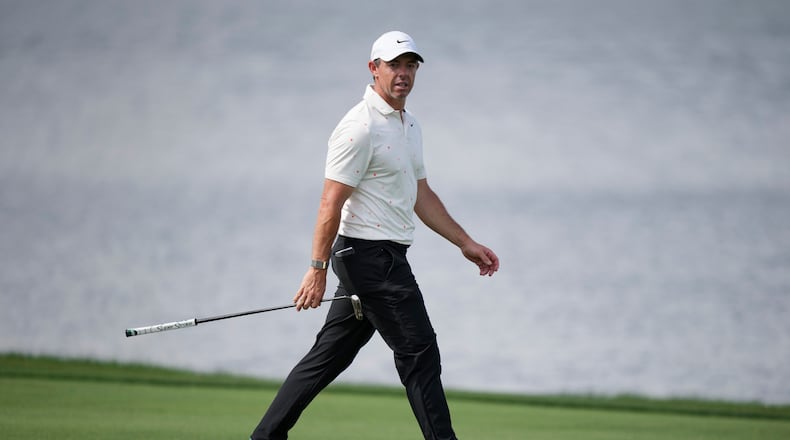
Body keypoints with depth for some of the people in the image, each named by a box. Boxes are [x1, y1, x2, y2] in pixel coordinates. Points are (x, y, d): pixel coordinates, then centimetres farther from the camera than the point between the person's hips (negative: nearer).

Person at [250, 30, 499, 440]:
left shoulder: (408, 125, 17)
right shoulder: (360, 127, -14)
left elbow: (421, 196, 25)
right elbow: (331, 203, -17)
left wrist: (466, 243, 21)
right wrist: (318, 268, -20)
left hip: (387, 257, 10)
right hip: (370, 253, -10)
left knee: (329, 355, 10)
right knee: (419, 352, -8)